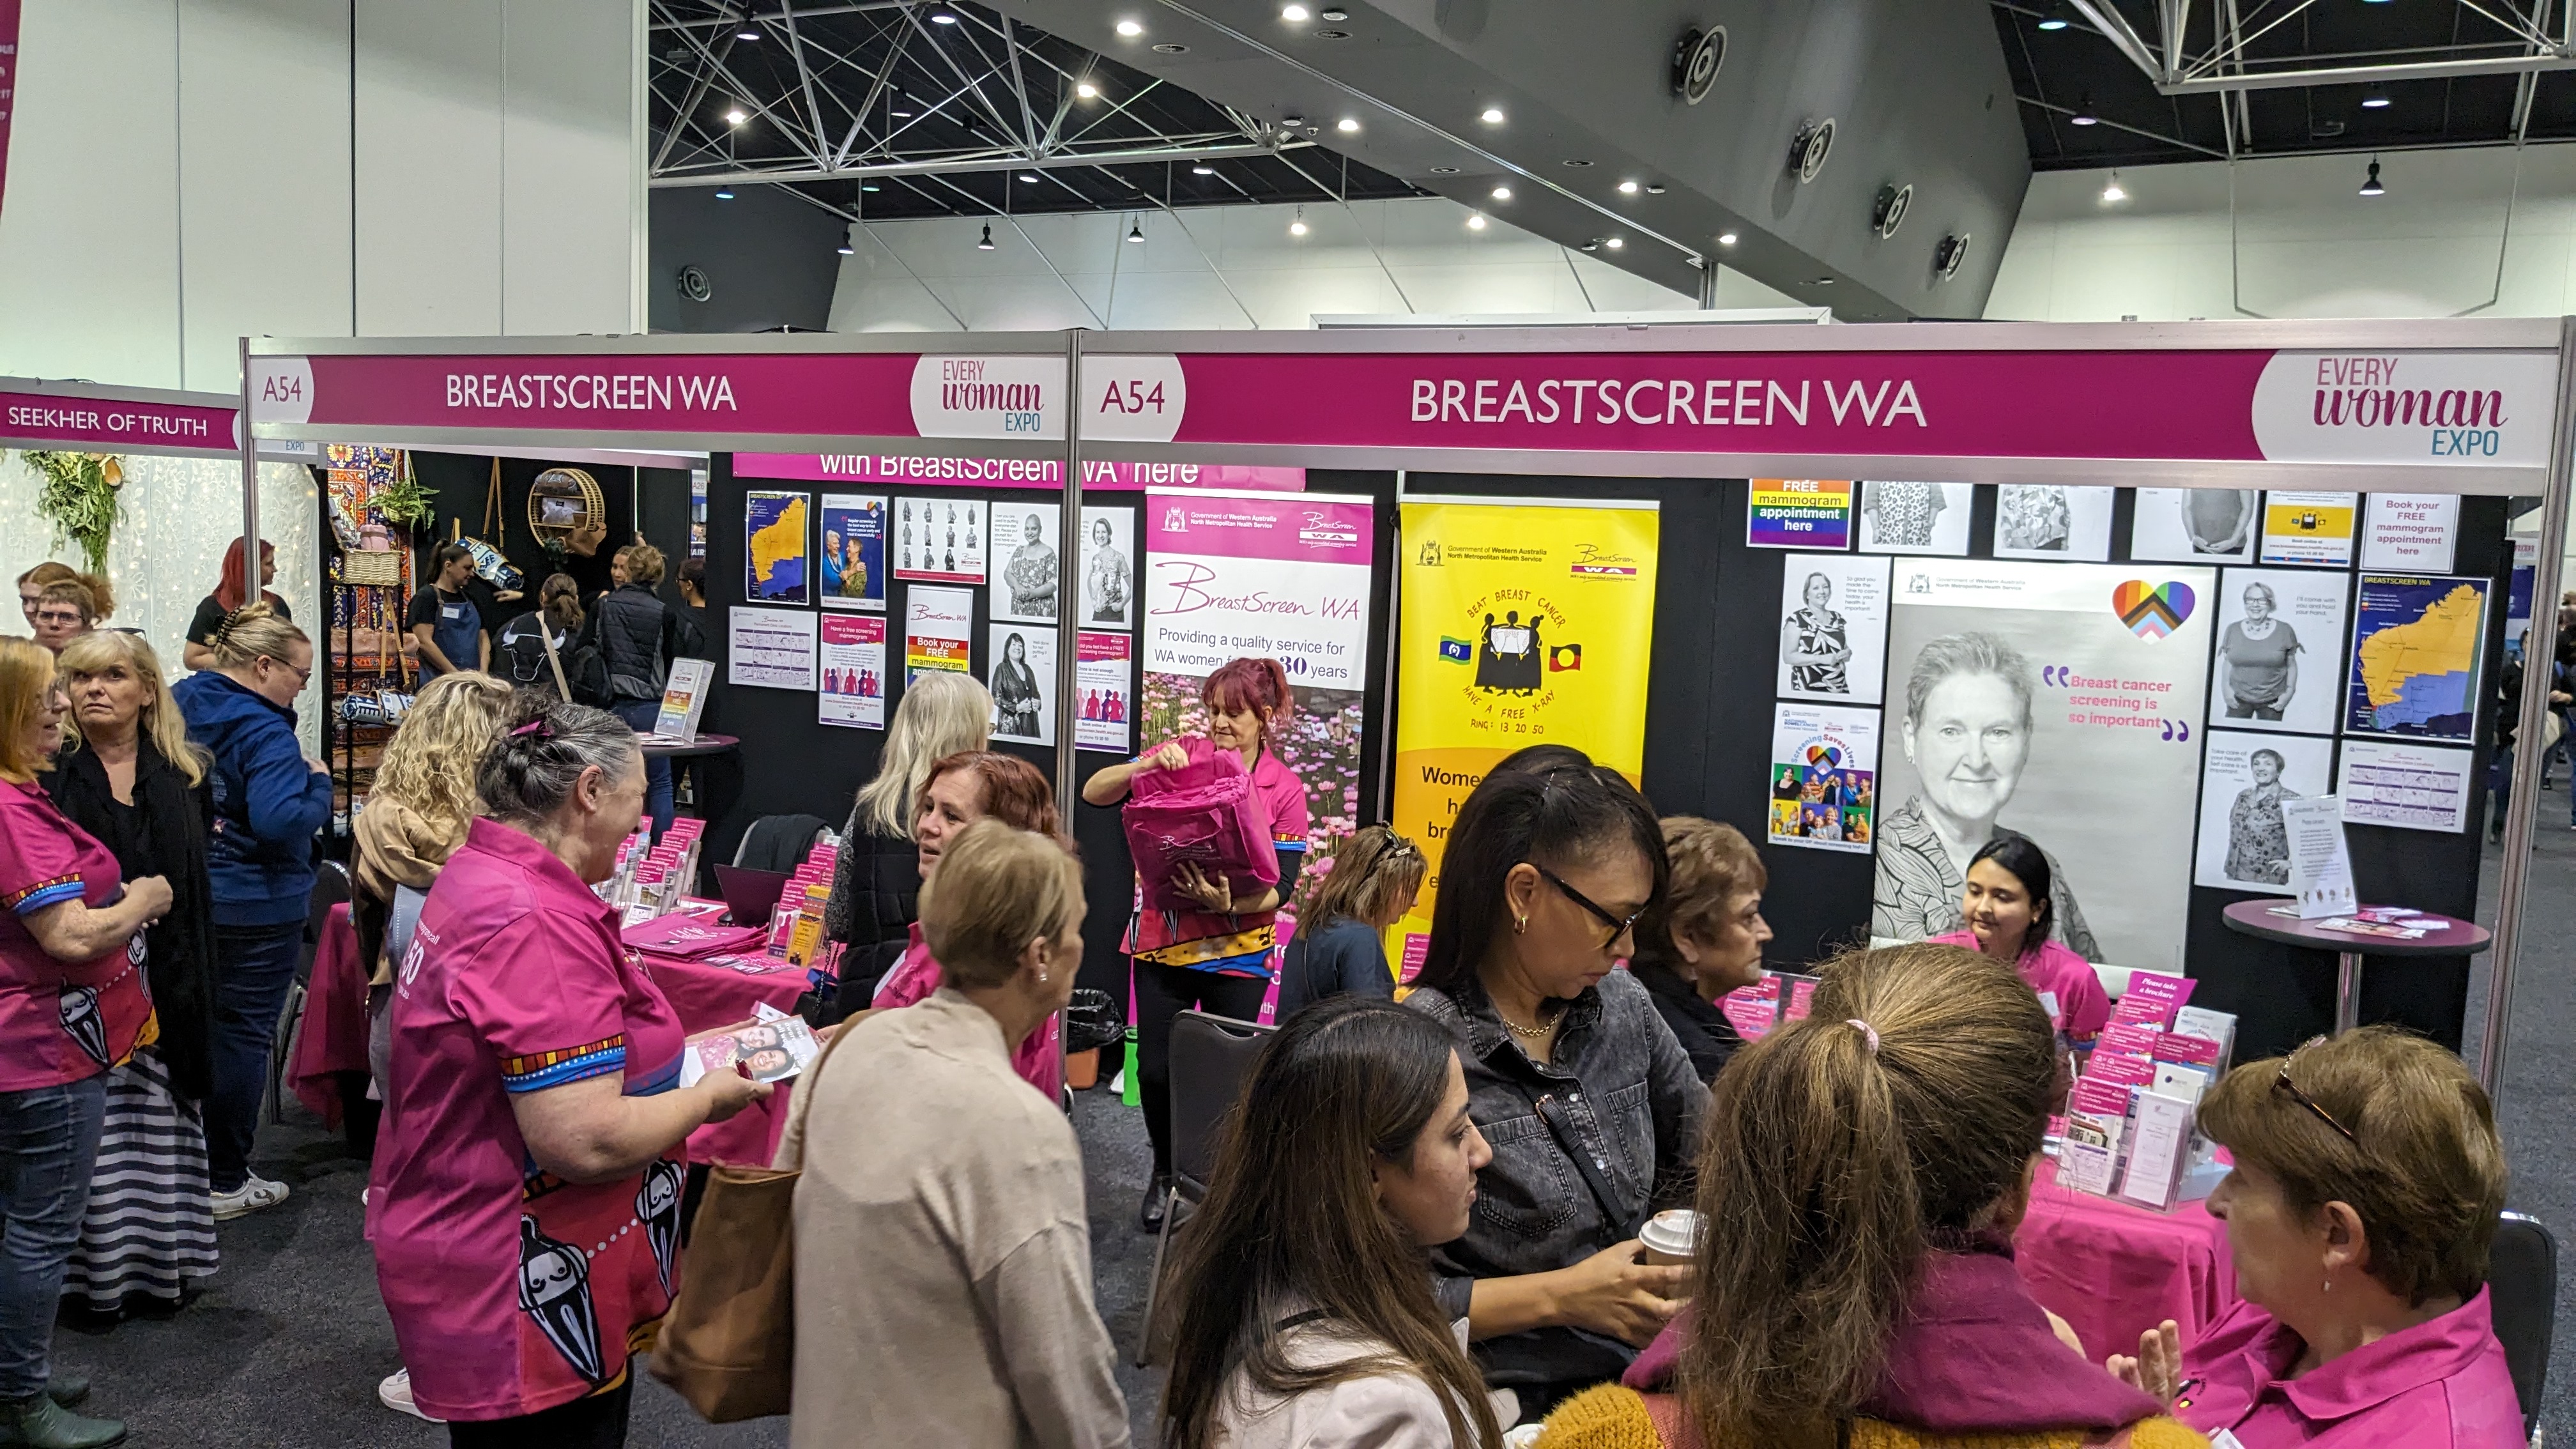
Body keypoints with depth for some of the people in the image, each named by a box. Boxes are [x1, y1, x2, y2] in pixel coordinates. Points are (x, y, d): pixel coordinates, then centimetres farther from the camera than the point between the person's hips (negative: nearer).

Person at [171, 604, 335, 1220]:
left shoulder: (177, 704, 4)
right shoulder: (265, 732, -20)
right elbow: (280, 822, -31)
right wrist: (319, 783, -15)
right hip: (254, 908, -8)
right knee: (243, 1036, 3)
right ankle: (226, 1181, 11)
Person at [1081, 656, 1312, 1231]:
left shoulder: (1285, 789, -6)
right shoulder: (1184, 754, -3)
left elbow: (1281, 888, -9)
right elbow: (1094, 792, -6)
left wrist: (1228, 904, -28)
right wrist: (1149, 766, -23)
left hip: (1237, 952, -1)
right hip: (1162, 941, 2)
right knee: (1155, 1068, 6)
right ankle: (1165, 1173, 33)